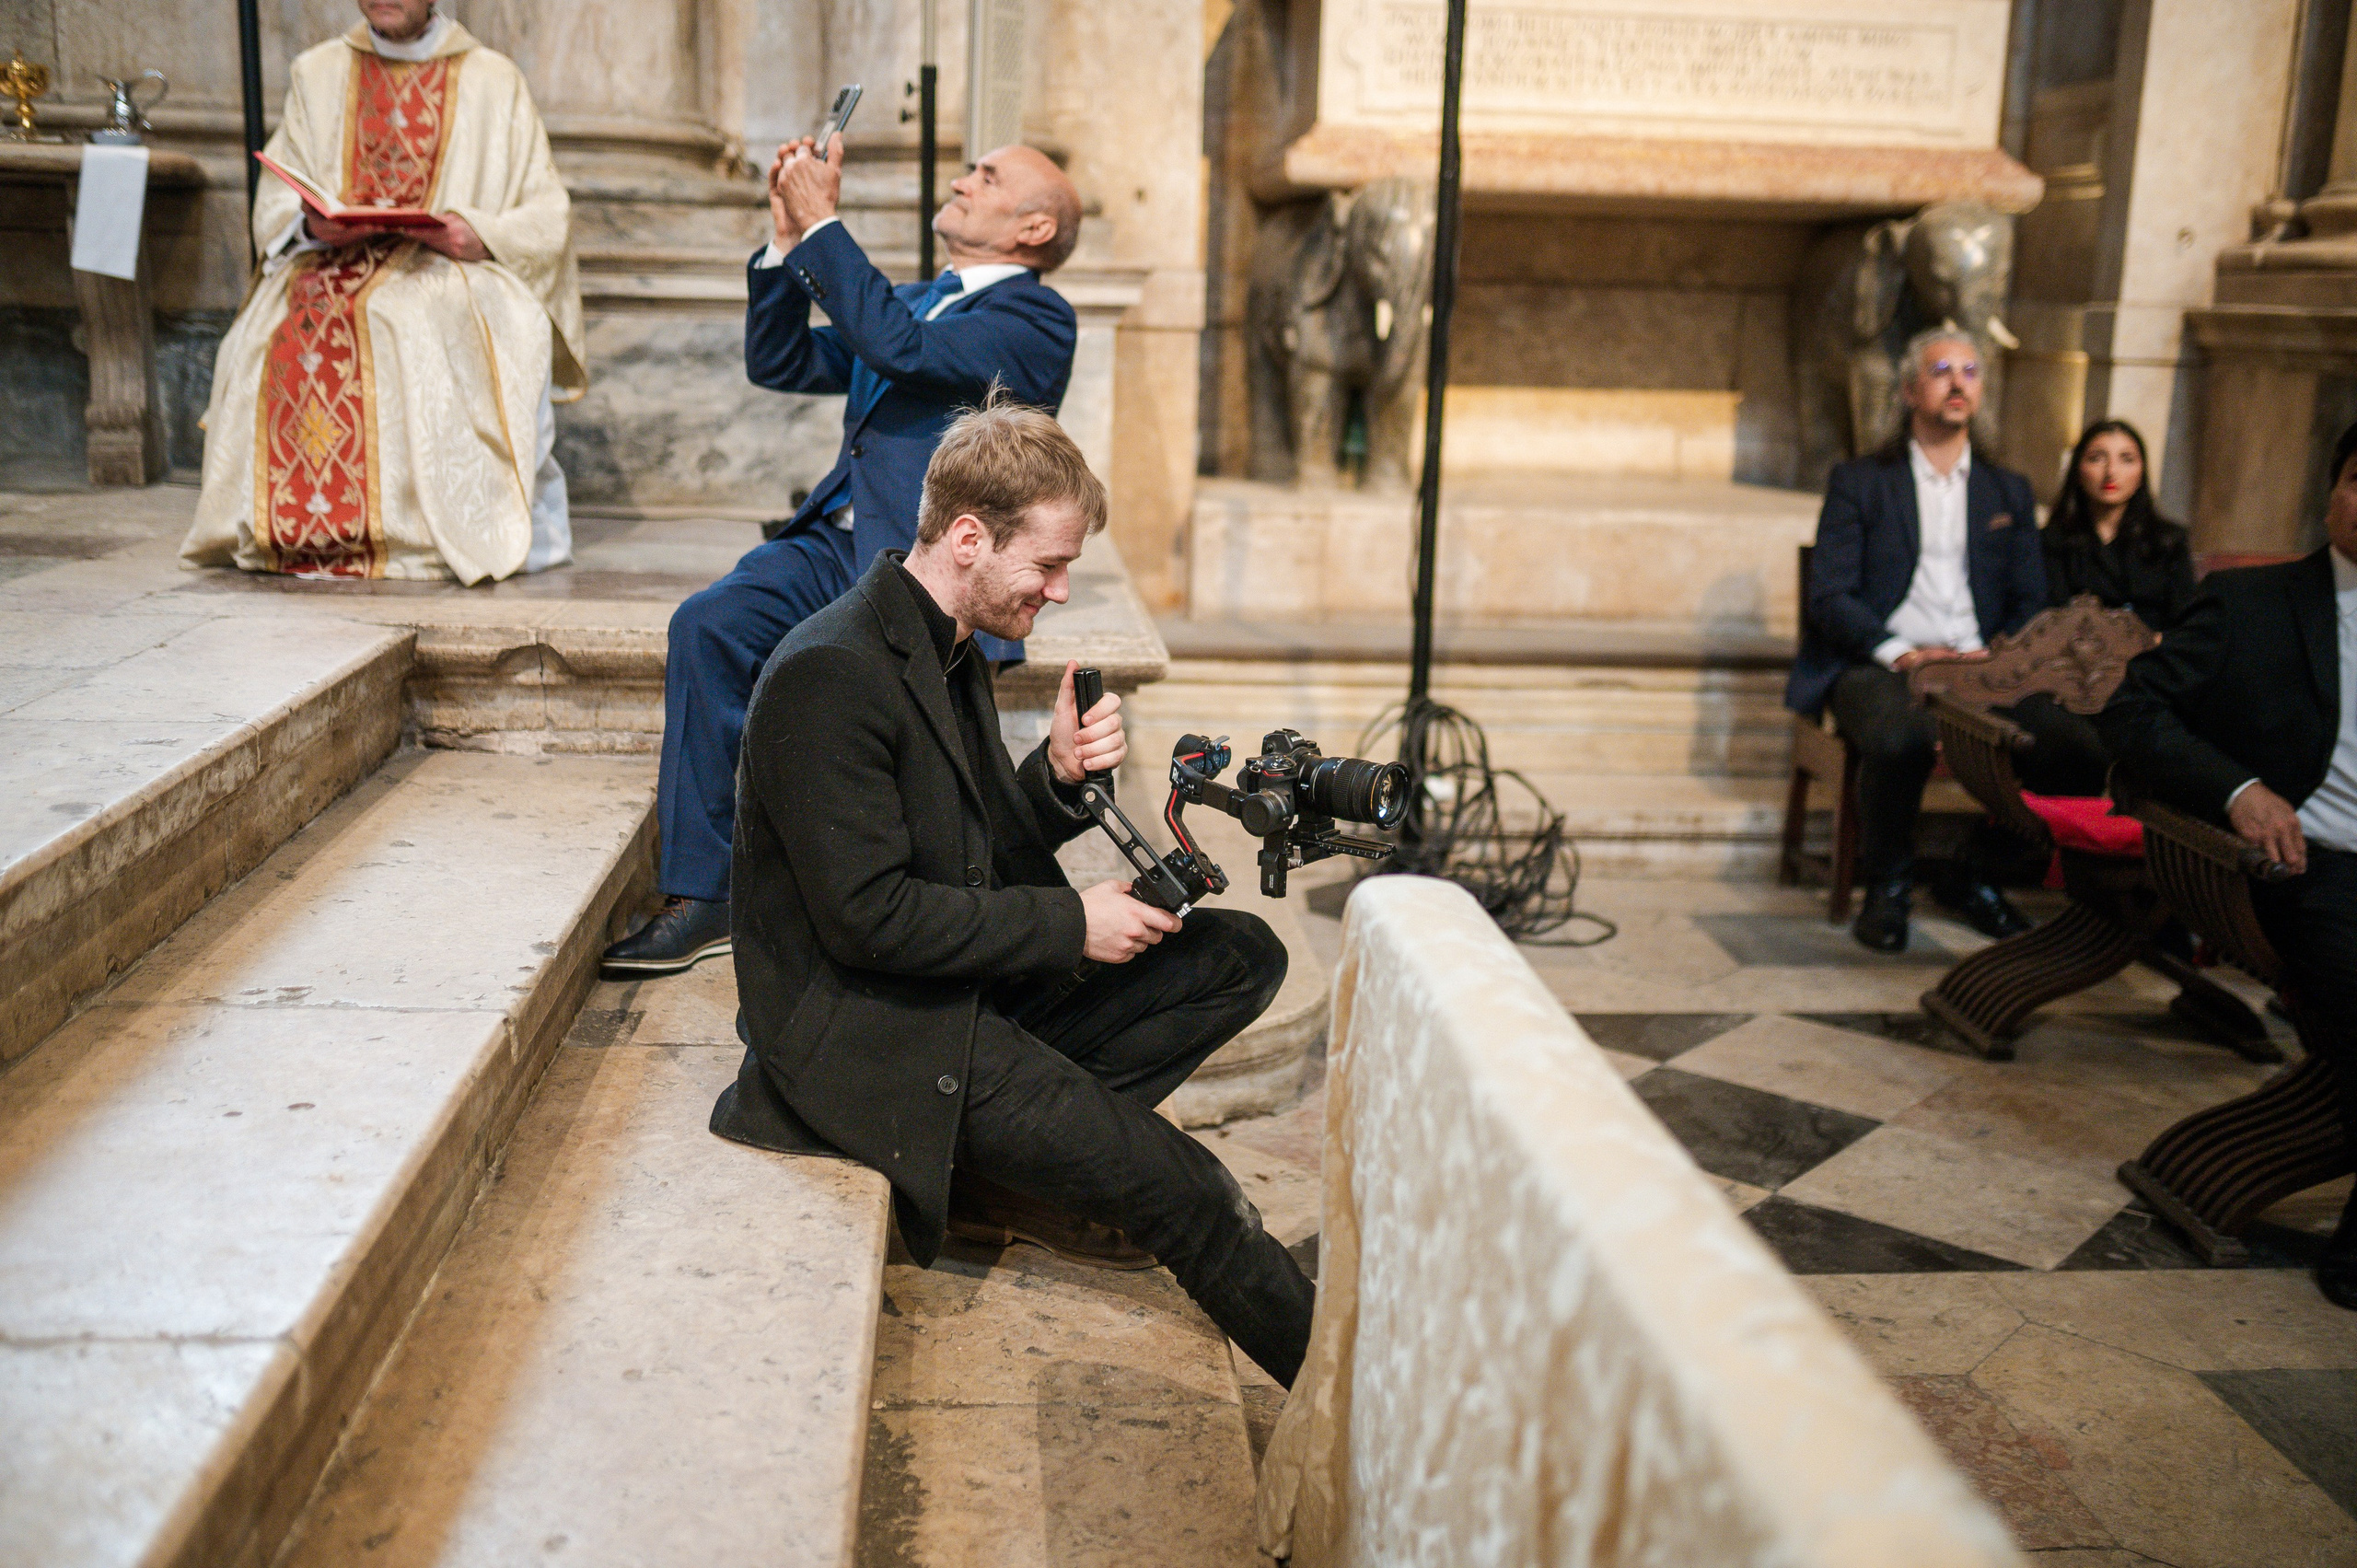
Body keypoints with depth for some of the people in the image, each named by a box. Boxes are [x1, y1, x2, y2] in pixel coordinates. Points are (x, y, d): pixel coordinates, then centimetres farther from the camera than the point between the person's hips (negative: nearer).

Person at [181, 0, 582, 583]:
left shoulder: (494, 81, 12)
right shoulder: (316, 74, 19)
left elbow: (547, 217, 7)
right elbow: (275, 203, 13)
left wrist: (482, 235, -13)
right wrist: (313, 224, -11)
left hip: (451, 272, -2)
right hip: (332, 261, 2)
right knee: (303, 323, -31)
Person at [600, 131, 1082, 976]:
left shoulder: (1036, 319, 0)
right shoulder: (916, 301, 27)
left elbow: (900, 350, -15)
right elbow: (778, 363, 22)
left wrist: (822, 224, -9)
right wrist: (788, 237, 11)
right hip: (836, 542, 7)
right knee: (711, 620, -21)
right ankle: (701, 894, -19)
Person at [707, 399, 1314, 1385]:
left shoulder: (953, 653, 10)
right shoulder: (830, 675, -21)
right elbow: (868, 916, -23)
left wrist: (1056, 777, -7)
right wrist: (1070, 924, -17)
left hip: (974, 995, 10)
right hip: (862, 1032, -10)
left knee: (1241, 955, 1)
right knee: (1175, 1188, -19)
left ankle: (1007, 1163, -4)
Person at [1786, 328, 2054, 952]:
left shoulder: (2009, 492, 21)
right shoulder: (1858, 482, 10)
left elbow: (2031, 603, 16)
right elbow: (1828, 596, -1)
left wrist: (1994, 656, -7)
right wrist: (1900, 653, -18)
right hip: (1879, 665, -3)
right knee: (1902, 737, -38)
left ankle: (1973, 876, -3)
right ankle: (1887, 886, -11)